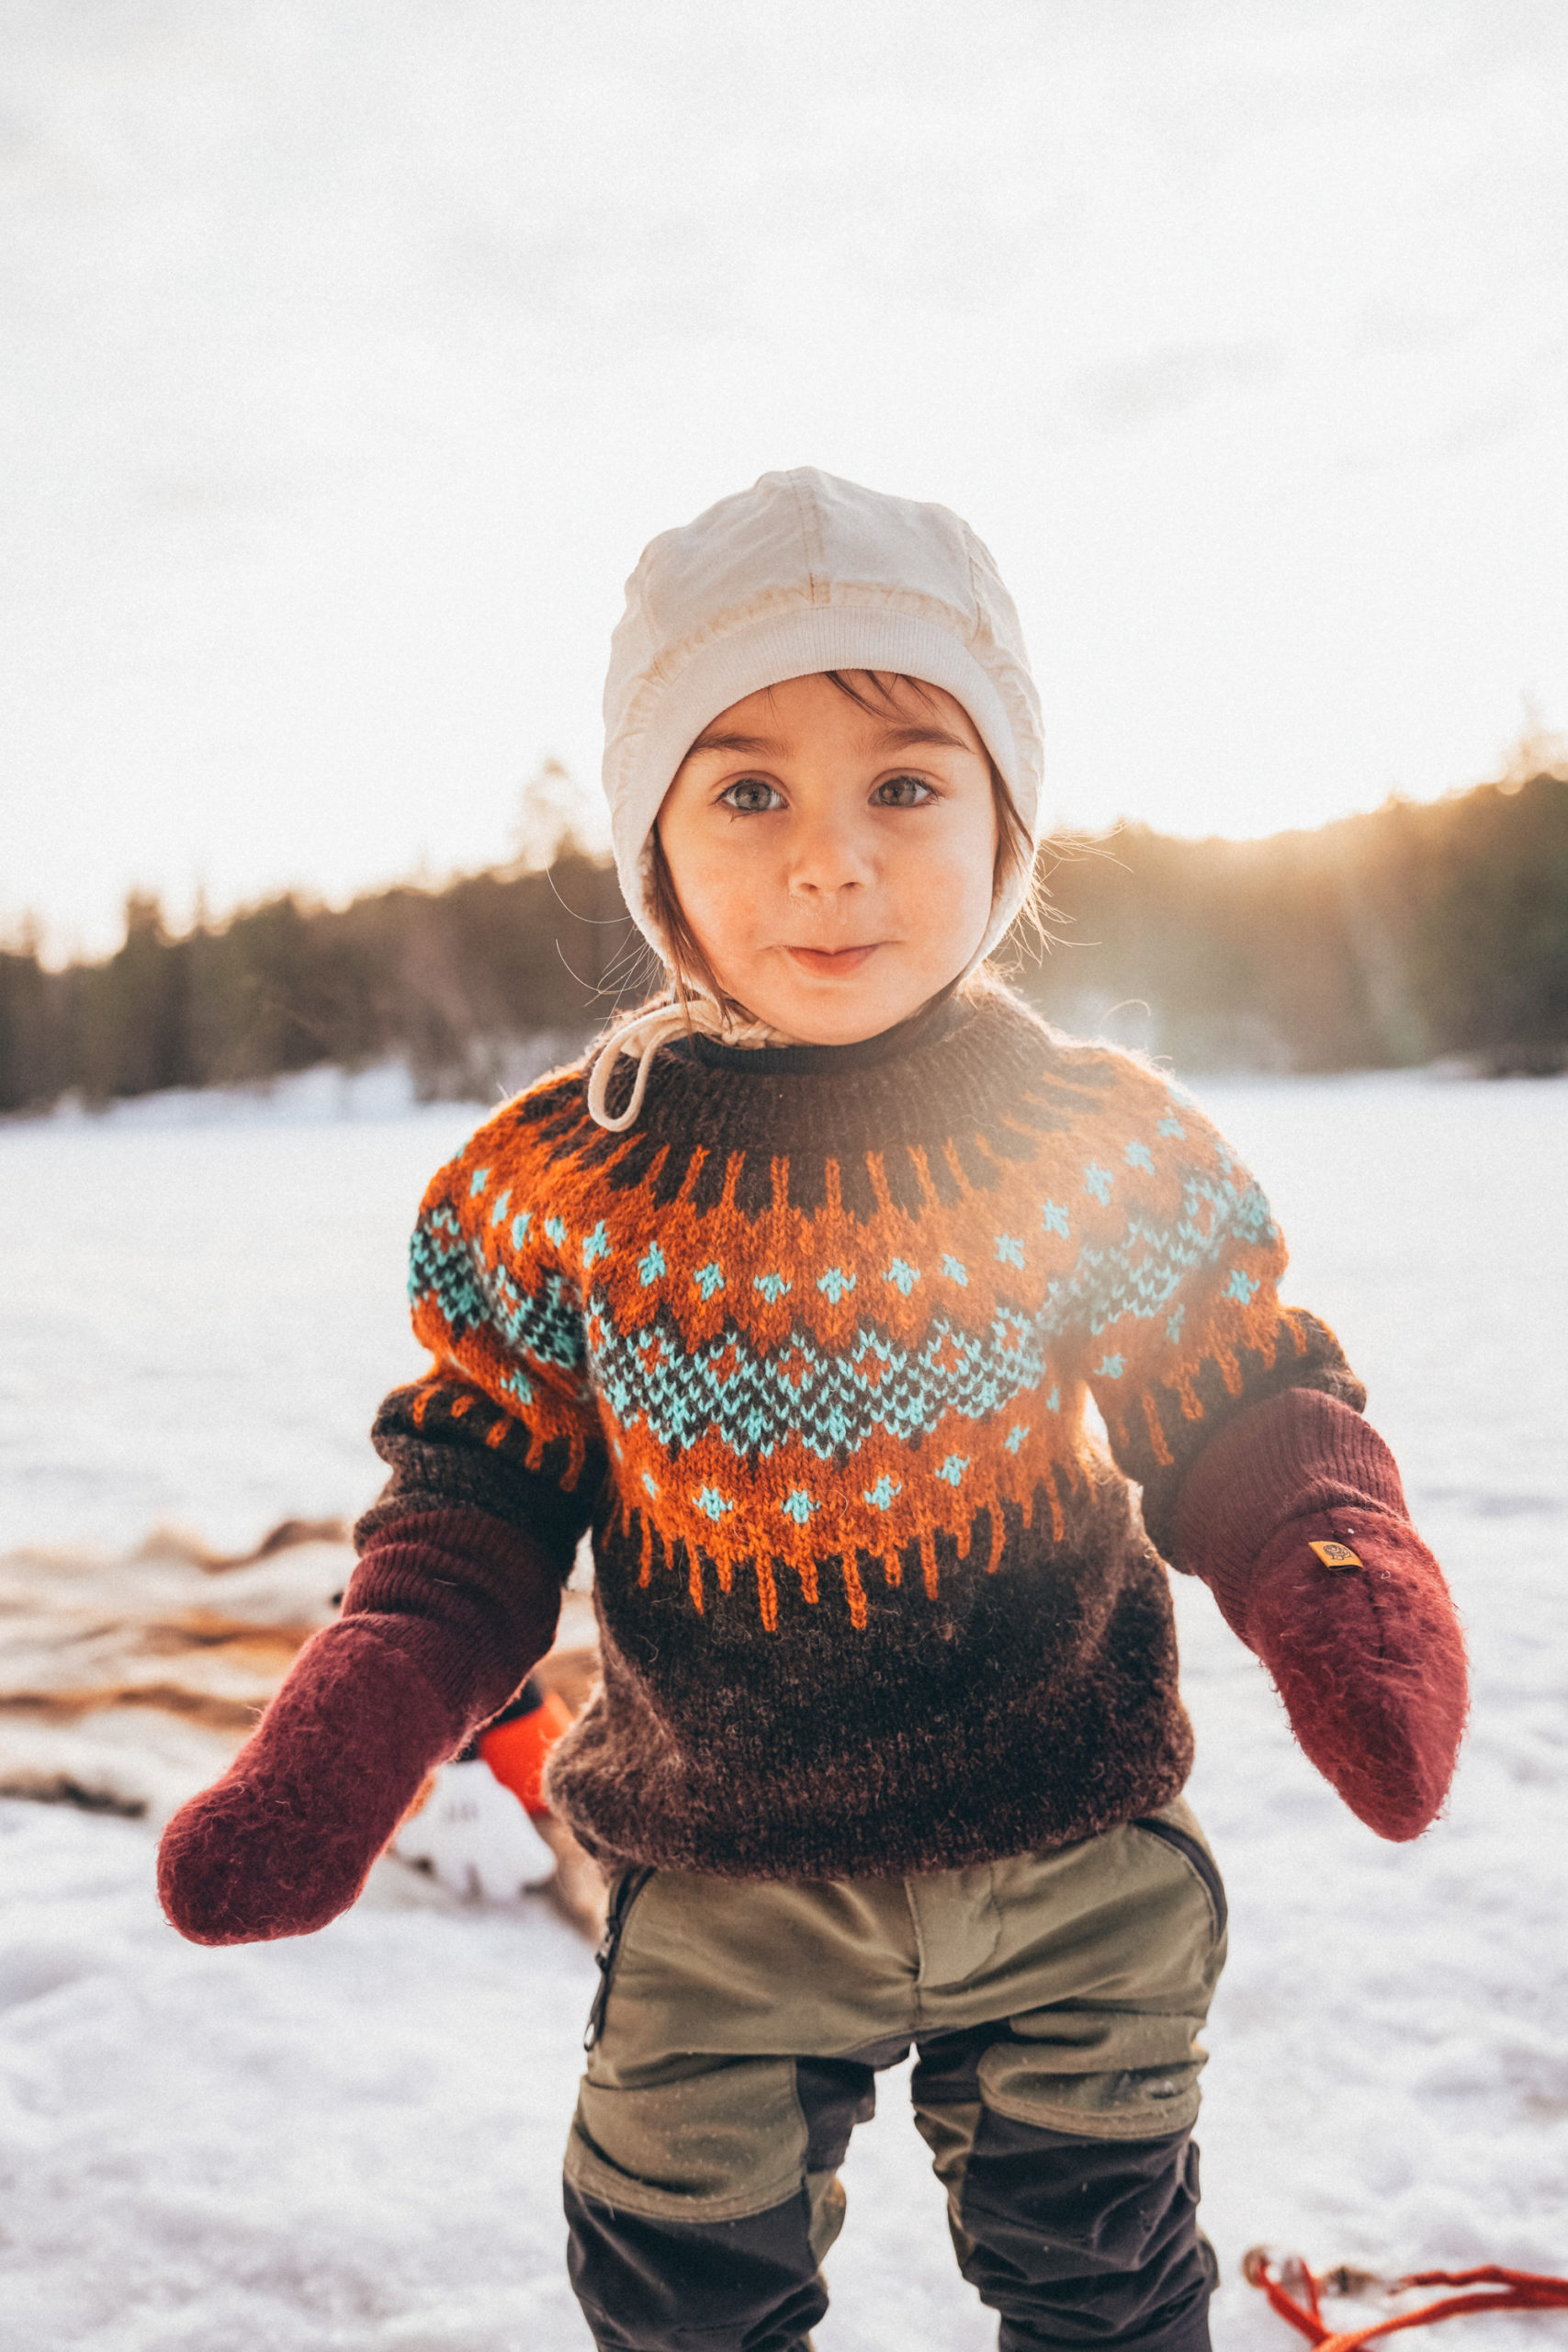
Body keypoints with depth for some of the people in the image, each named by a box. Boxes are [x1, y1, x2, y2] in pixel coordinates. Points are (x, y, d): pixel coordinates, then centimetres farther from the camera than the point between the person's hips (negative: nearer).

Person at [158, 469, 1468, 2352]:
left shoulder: (1105, 1140, -13)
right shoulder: (564, 1180, -13)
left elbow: (1246, 1416, -3)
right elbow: (482, 1490, -4)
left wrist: (1339, 1589, -23)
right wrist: (347, 1742, -16)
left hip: (1074, 1857, 1)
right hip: (718, 1883, 0)